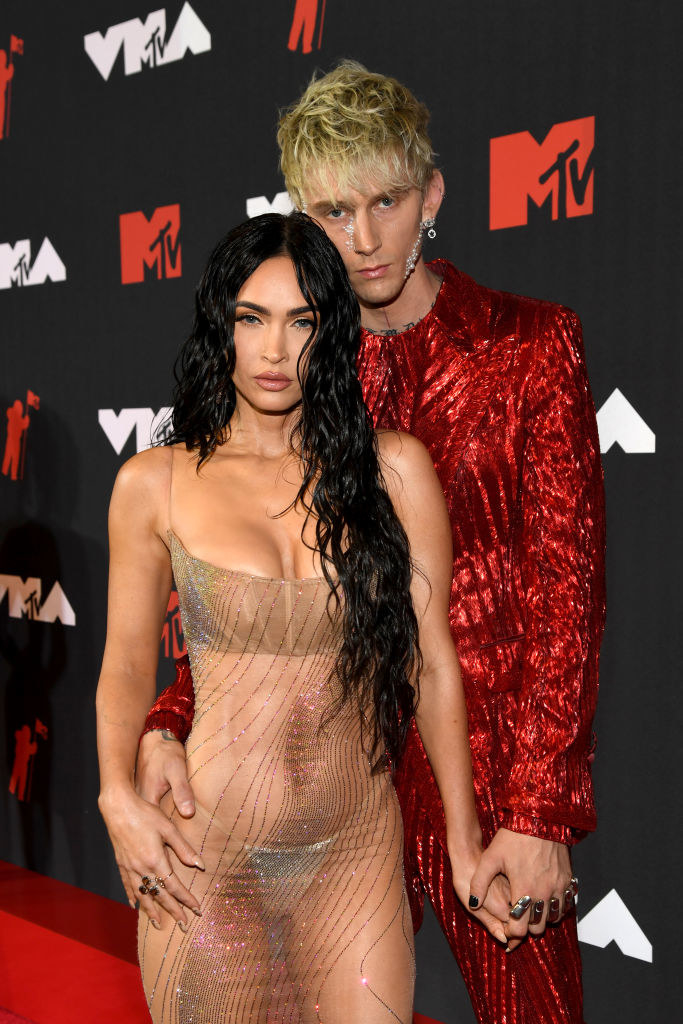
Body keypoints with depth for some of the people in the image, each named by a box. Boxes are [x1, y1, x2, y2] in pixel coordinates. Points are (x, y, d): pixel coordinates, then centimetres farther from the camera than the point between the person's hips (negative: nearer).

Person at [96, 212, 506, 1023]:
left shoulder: (394, 470, -1)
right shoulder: (154, 484, -1)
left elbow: (432, 662, 2)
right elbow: (127, 663, 6)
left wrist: (464, 842, 5)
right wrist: (118, 796, -10)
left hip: (357, 852, 1)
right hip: (206, 857, 0)